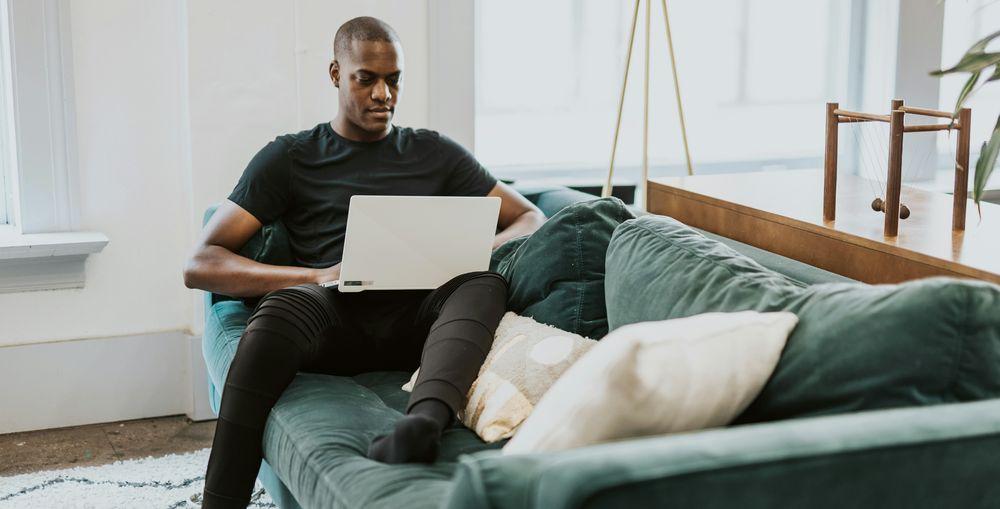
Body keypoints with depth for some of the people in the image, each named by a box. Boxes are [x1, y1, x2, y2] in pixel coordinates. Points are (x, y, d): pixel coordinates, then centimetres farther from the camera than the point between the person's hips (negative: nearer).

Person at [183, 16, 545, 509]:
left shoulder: (435, 153, 23)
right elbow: (199, 266, 7)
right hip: (334, 321, -1)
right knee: (284, 304, -35)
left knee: (484, 280, -30)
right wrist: (316, 275, -11)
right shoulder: (289, 158, 16)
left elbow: (531, 219, 20)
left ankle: (424, 419, -57)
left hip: (416, 320, 2)